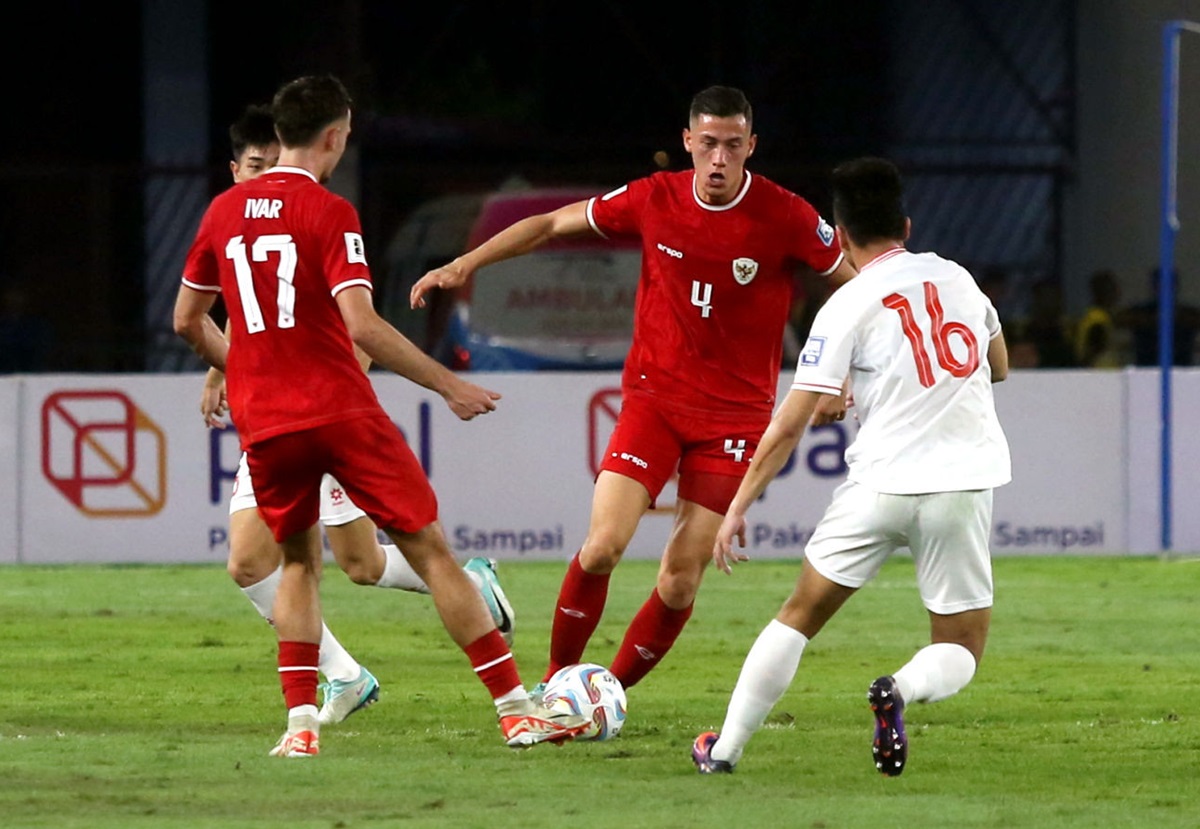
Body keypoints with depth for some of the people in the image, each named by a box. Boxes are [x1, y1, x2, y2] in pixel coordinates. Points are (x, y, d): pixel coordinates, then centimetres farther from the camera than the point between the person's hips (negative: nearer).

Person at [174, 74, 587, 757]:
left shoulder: (224, 212, 9)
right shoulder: (329, 213, -8)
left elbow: (188, 321, 17)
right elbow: (361, 324, -18)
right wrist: (447, 384, -12)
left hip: (262, 421, 5)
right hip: (340, 410, -5)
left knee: (300, 563, 20)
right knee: (430, 549, 2)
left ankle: (301, 723, 2)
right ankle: (517, 709, 1)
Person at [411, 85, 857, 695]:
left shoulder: (785, 217, -10)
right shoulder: (654, 200, -4)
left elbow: (856, 286, 1)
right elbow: (553, 225, 8)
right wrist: (465, 264, 3)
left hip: (735, 412, -1)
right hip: (653, 398, 1)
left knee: (680, 582, -6)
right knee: (603, 546, -14)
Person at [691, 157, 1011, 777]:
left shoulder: (848, 306, -3)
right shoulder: (958, 278, 9)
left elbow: (790, 425, -5)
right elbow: (999, 367, 27)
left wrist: (738, 507, 1)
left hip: (882, 482, -2)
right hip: (964, 481, 2)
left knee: (800, 615, 14)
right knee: (961, 653, 9)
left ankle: (725, 748, 12)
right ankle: (901, 690, -24)